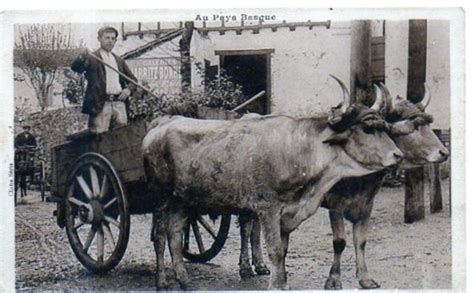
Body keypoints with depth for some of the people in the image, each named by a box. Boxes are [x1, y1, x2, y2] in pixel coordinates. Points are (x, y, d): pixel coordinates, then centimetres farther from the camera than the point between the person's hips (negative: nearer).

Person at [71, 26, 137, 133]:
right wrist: (82, 59, -34)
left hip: (119, 103, 5)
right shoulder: (92, 58, 4)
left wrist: (129, 89, 3)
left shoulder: (119, 60, 20)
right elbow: (75, 67, -12)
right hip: (101, 104, -5)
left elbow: (132, 79, 25)